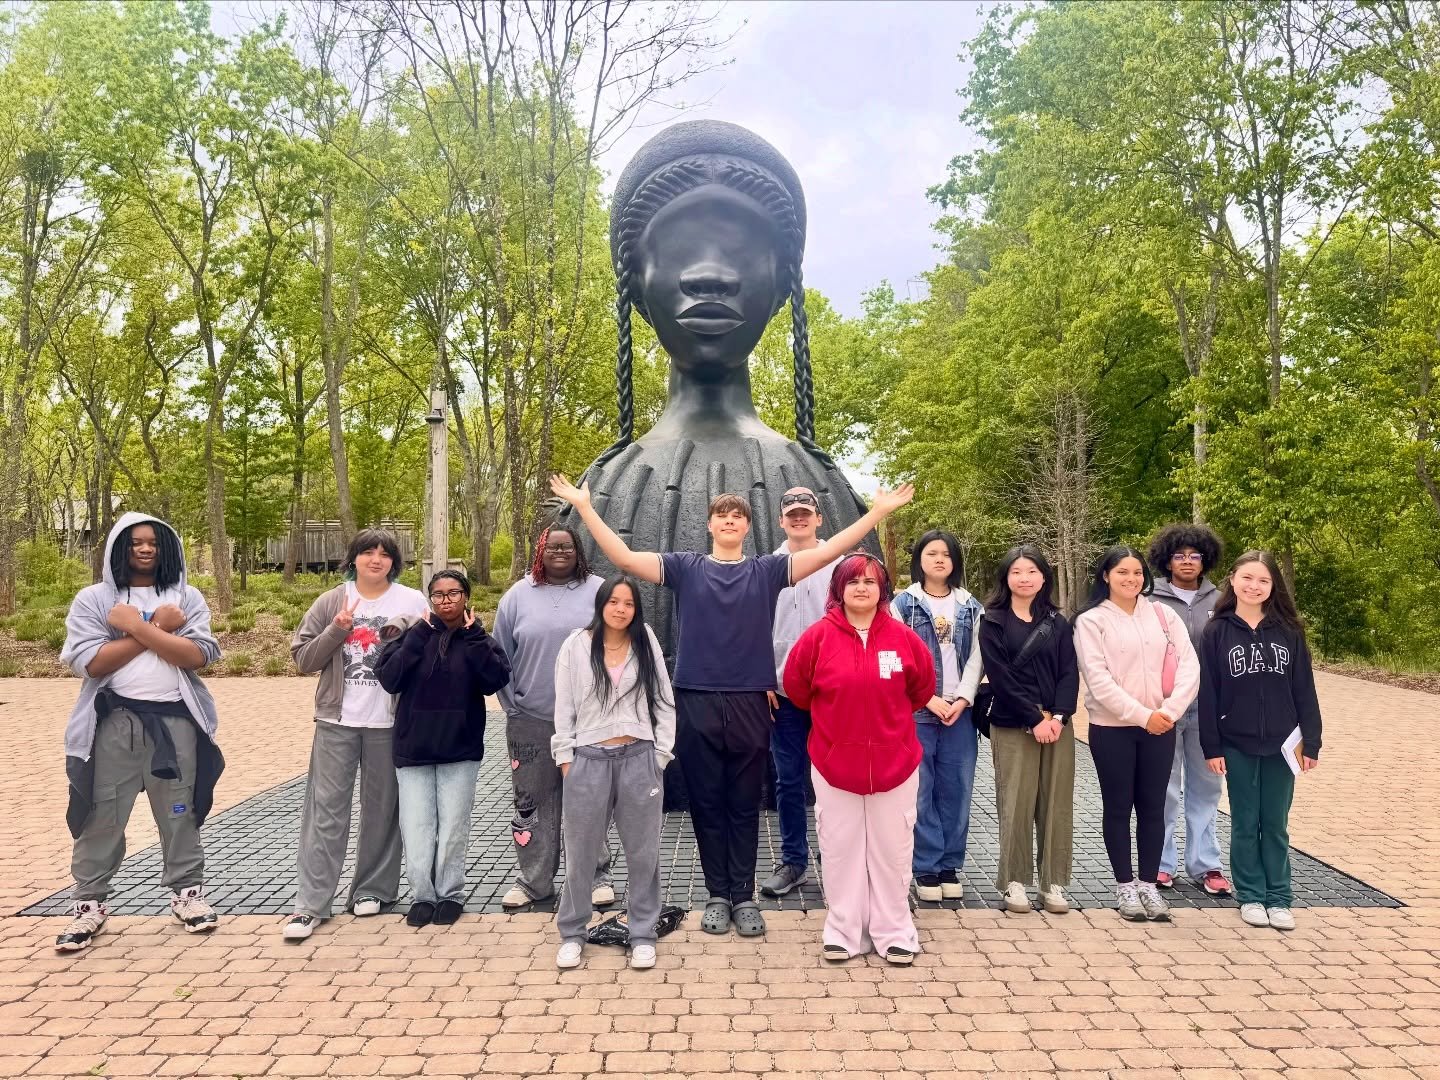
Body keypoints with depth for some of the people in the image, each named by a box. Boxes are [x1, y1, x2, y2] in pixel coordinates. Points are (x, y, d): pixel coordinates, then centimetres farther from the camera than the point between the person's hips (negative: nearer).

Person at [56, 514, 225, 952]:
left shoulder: (187, 598, 4)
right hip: (114, 721, -1)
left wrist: (137, 626, -14)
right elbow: (90, 662, -11)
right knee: (102, 816, 6)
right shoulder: (93, 599, 2)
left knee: (180, 813, 11)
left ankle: (187, 892, 24)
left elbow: (198, 656, -10)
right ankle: (89, 905, 20)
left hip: (175, 720, 1)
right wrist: (157, 628, -12)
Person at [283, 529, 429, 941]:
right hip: (337, 721, 1)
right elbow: (303, 658, 3)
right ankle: (311, 903, 4)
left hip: (388, 722, 0)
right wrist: (337, 629, -11)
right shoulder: (331, 602, 5)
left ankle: (372, 890, 23)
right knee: (325, 809, 0)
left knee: (382, 808, 9)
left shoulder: (412, 601, 1)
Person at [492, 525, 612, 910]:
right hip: (530, 720, 2)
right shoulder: (518, 595, 6)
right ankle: (533, 879, 21)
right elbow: (501, 655, 9)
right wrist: (511, 703, 4)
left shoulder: (599, 591, 2)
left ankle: (595, 875, 19)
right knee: (532, 801, 9)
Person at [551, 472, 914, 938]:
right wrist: (585, 507, -10)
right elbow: (625, 558, -5)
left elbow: (826, 552, -2)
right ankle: (717, 895, 22)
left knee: (744, 805, 9)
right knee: (707, 804, 9)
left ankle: (744, 897, 20)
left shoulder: (768, 570, 5)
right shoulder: (685, 567, 4)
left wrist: (878, 511, -8)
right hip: (696, 703, 0)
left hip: (750, 704, 0)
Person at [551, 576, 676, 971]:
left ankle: (642, 934, 22)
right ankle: (572, 933, 26)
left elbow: (664, 703, 6)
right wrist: (565, 758, -1)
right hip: (589, 760, -1)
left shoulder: (647, 646, 5)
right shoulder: (576, 646, 1)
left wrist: (660, 756, 1)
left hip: (639, 759, 1)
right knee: (581, 851, 10)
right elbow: (564, 707, 4)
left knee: (643, 852, 8)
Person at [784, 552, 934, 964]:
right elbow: (795, 686, 4)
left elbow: (922, 686, 10)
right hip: (834, 761, 0)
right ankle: (844, 932, 23)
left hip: (894, 762, 1)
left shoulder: (902, 637, -6)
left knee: (892, 849, 10)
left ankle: (894, 933, 24)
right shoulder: (819, 636, -8)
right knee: (841, 849, 10)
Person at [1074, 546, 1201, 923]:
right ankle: (1125, 886, 18)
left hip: (1160, 727, 3)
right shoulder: (1091, 620, -4)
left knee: (1153, 806, 9)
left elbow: (1189, 666, -1)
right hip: (1111, 728, -3)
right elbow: (1098, 679, -12)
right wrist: (1142, 715, -17)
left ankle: (1148, 884, 21)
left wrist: (1169, 711, -14)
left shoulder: (1163, 616, 6)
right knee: (1118, 806, 6)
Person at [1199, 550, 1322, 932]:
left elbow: (1304, 690, 2)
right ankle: (1251, 896, 19)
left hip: (1280, 745, 1)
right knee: (1245, 824, 8)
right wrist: (1211, 747, -6)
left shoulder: (1289, 631, 1)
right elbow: (1207, 693, -4)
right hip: (1237, 746, -1)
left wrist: (1310, 742, -1)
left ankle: (1279, 898, 20)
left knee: (1276, 824, 10)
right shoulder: (1217, 632, -3)